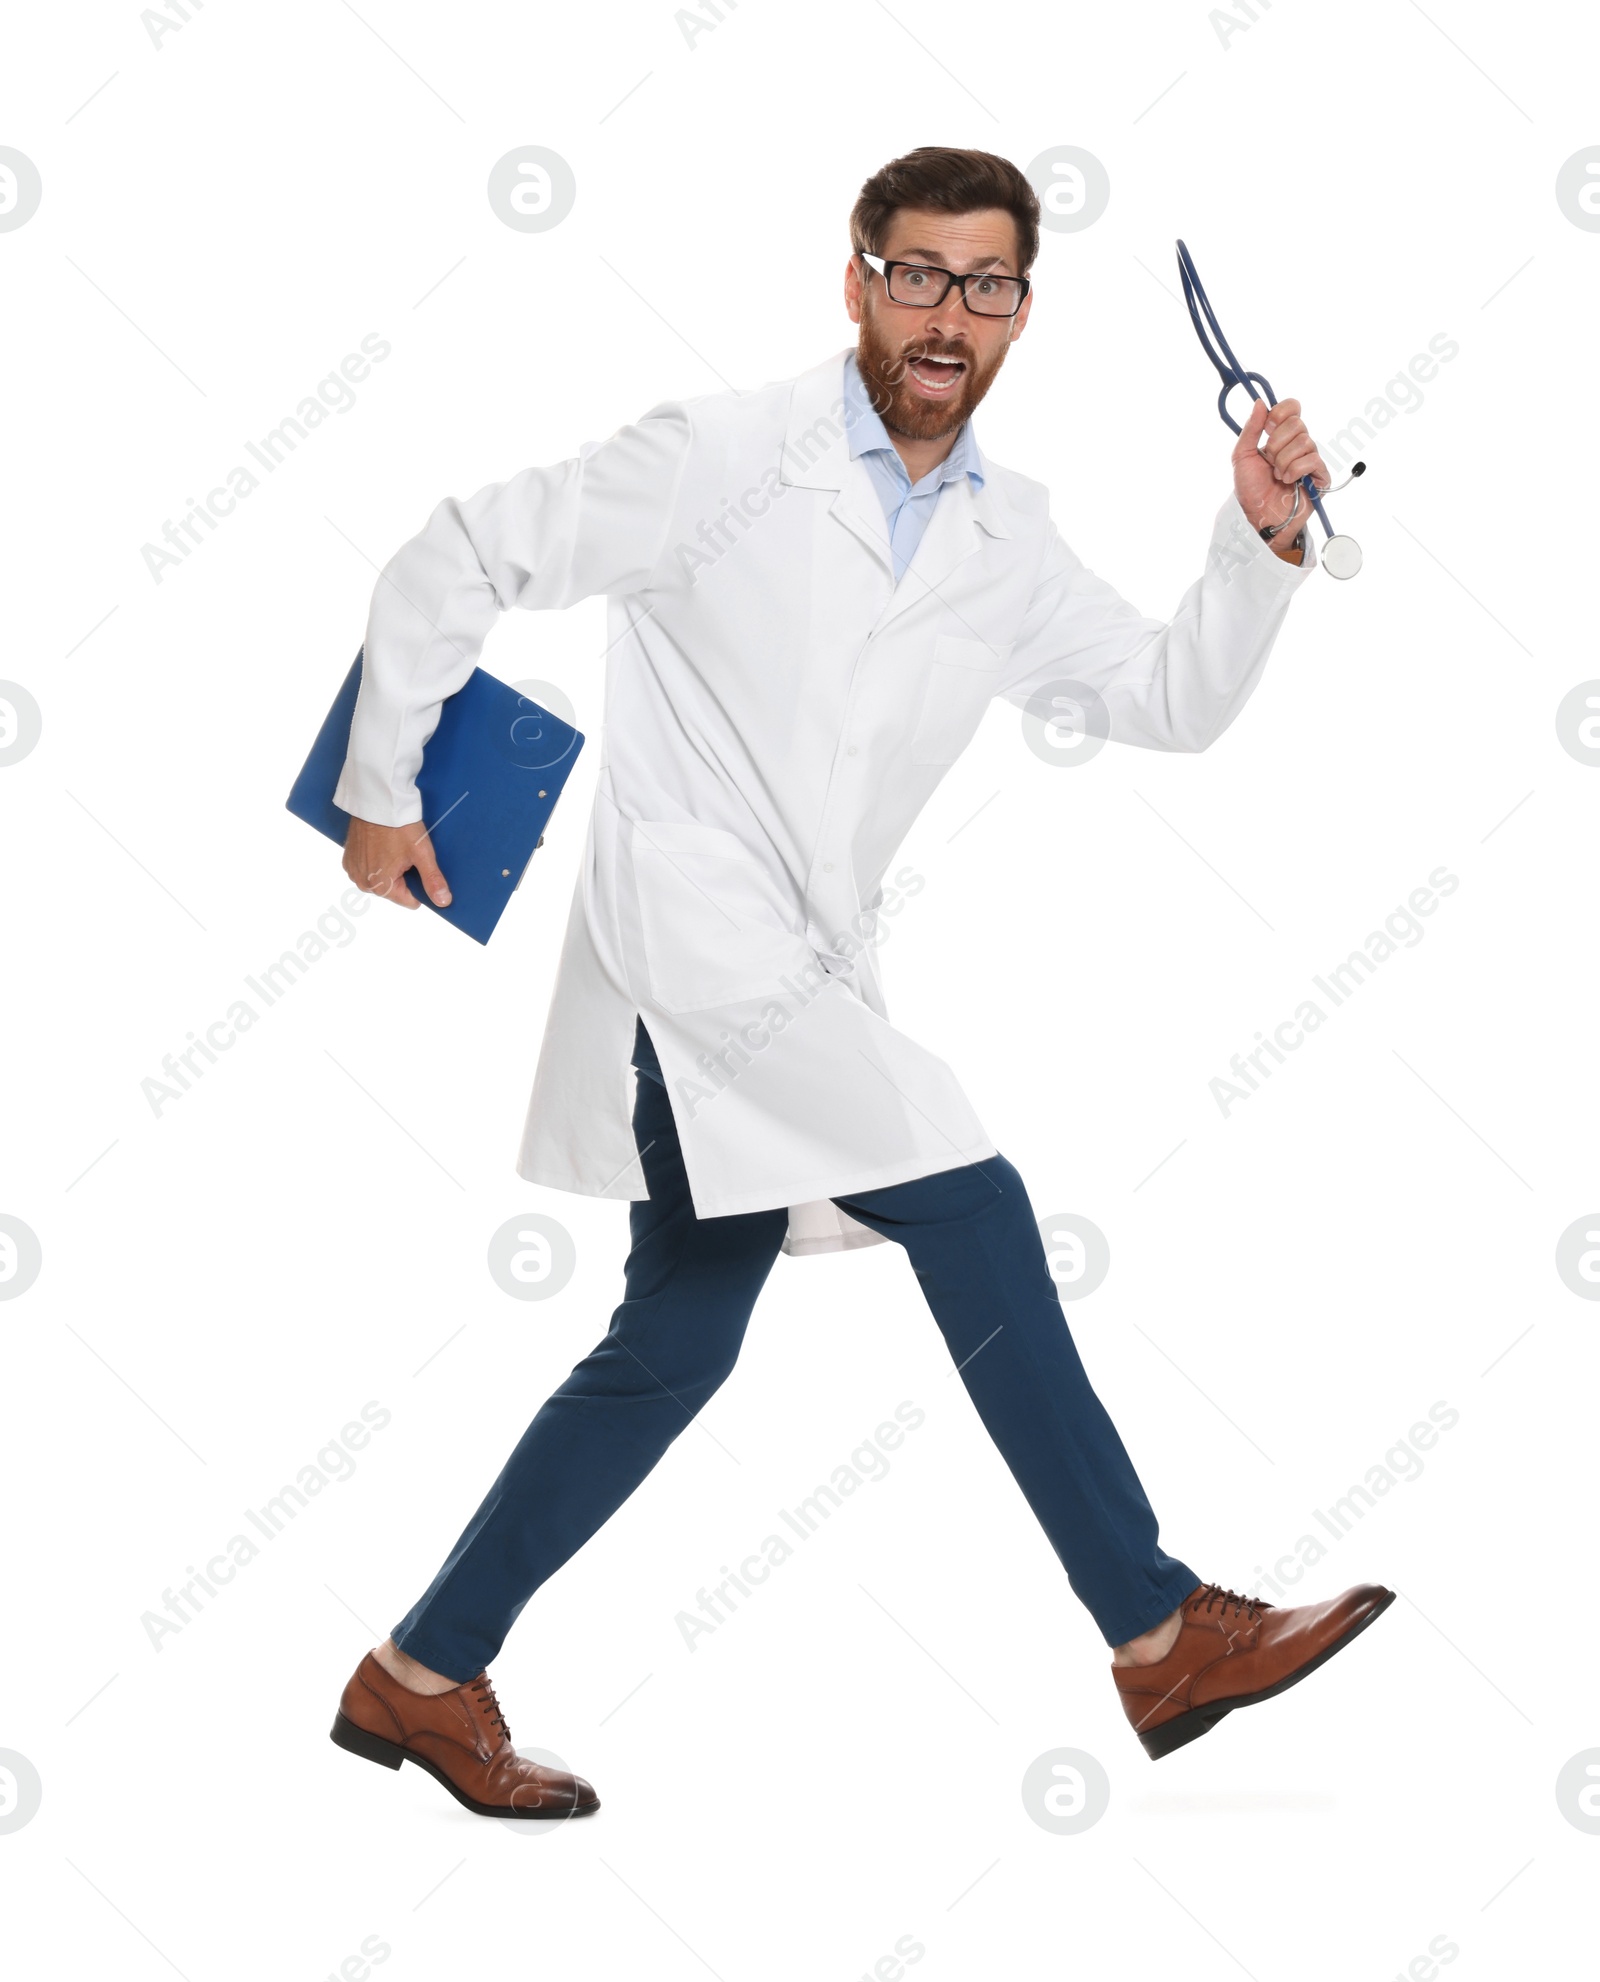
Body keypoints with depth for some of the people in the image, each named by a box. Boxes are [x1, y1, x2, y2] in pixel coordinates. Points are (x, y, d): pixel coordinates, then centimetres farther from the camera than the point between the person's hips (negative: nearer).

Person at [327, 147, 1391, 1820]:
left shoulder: (1006, 540, 11)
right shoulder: (724, 456, -8)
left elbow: (1176, 702, 13)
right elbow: (452, 566, -3)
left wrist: (1263, 544, -3)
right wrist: (382, 789, 0)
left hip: (806, 981, 8)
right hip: (693, 941, -7)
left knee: (675, 1345, 10)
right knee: (971, 1216, -14)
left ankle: (424, 1675, 23)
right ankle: (1163, 1636, -3)